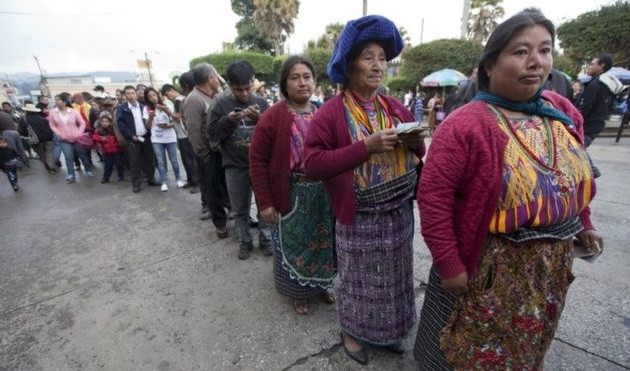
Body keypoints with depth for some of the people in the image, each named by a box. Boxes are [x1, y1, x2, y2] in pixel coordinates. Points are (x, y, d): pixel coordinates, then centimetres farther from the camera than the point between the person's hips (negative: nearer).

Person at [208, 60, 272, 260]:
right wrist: (228, 120, -16)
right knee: (239, 209, 13)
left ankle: (265, 239, 29)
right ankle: (244, 242, 30)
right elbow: (212, 134, -1)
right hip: (235, 166, 0)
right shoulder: (222, 104, 1)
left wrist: (260, 119, -18)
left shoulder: (262, 103, 1)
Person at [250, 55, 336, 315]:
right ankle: (298, 292, 38)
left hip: (323, 194, 4)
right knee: (294, 244, 14)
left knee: (322, 241, 19)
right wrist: (265, 202, -13)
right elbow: (257, 161, -11)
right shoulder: (272, 117, -11)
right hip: (291, 195, -4)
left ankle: (322, 285, 44)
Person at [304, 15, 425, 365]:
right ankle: (352, 331, 41)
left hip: (399, 213, 5)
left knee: (394, 276, 20)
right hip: (359, 218, -5)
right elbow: (312, 164, -20)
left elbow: (416, 153, 15)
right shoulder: (331, 112, -11)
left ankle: (388, 330, 46)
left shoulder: (396, 108, 6)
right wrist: (366, 146, -24)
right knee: (359, 279, 13)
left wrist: (414, 141, -9)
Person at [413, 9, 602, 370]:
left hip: (554, 265, 7)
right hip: (492, 267, -6)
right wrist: (449, 264, -23)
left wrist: (583, 223, 17)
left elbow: (577, 176, 15)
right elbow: (433, 195, -26)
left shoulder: (563, 111, 0)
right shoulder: (466, 125, -23)